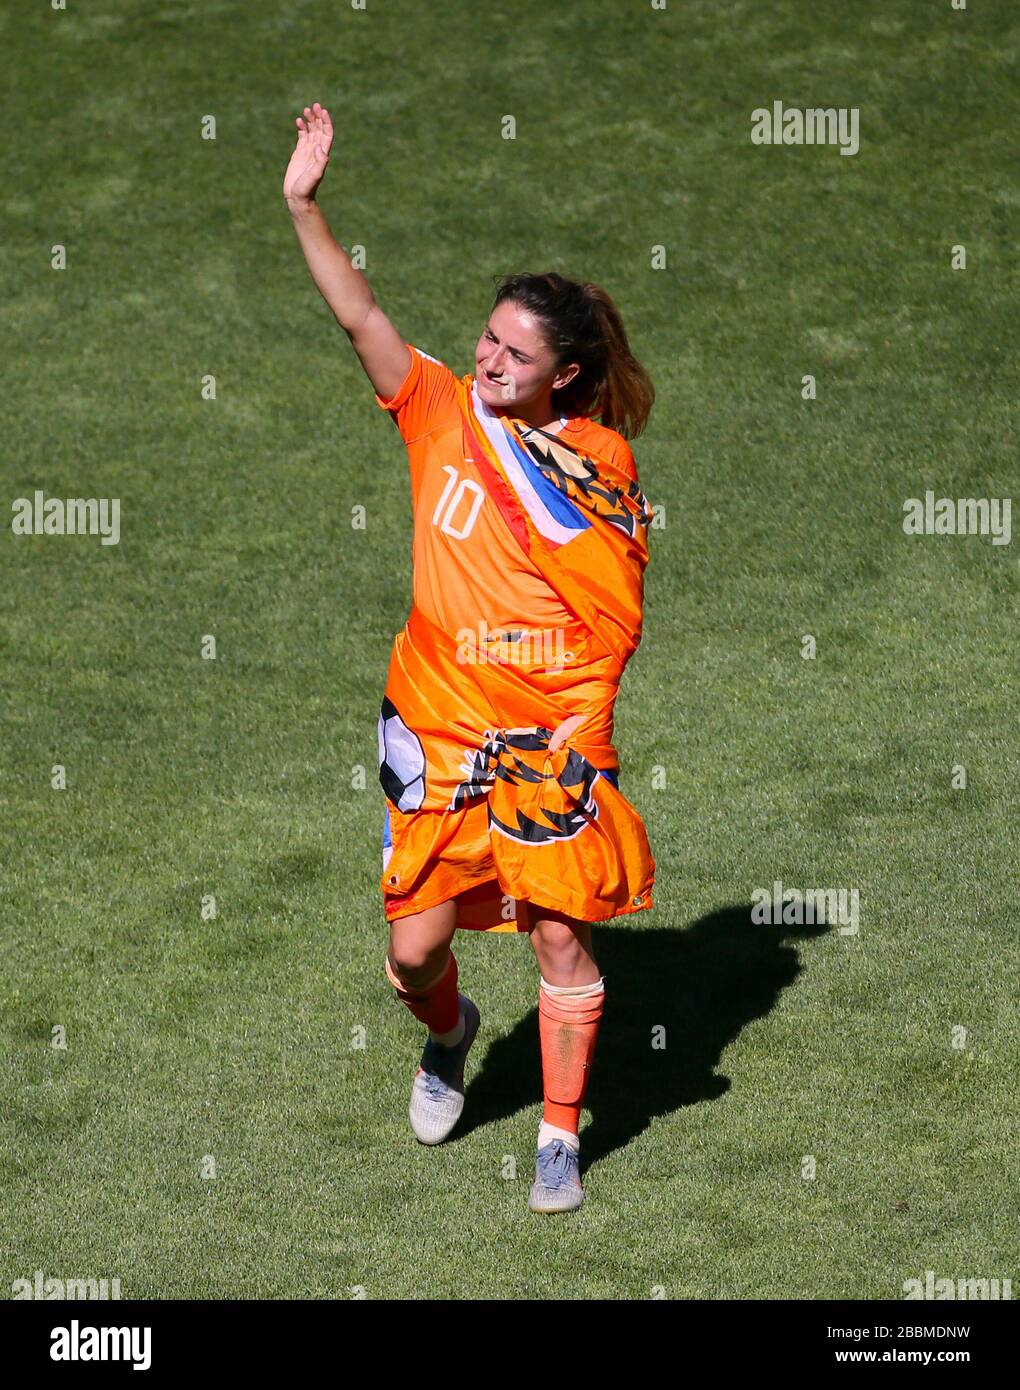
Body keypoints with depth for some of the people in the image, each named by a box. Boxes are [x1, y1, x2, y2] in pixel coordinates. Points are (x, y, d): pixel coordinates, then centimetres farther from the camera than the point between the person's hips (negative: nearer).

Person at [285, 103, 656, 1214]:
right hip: (436, 729, 1)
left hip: (550, 735, -1)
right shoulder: (441, 411, 1)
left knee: (560, 943, 1)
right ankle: (449, 1033, 39)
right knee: (413, 952, 3)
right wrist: (303, 205, -22)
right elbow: (361, 318, -13)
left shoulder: (599, 457, -1)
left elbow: (617, 610, -1)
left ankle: (560, 1135, 19)